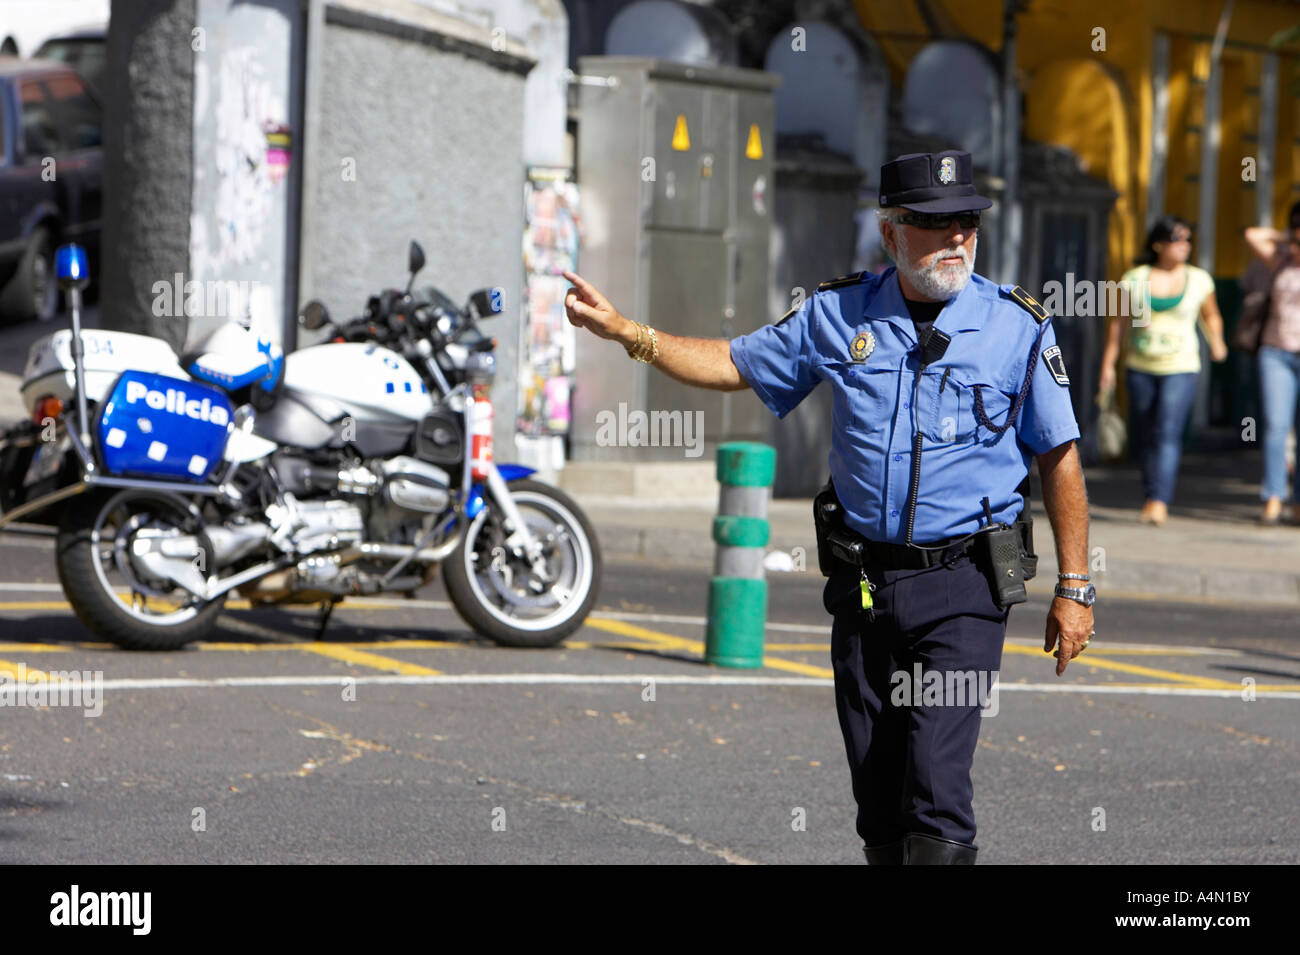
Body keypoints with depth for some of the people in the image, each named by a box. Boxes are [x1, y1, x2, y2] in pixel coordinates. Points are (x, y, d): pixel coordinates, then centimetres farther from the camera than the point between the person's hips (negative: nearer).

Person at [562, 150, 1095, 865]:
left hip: (963, 588, -3)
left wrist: (1073, 589, 0)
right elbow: (735, 365, 15)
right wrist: (625, 332, 5)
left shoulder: (1019, 327, -2)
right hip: (862, 583, 4)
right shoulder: (838, 315, 4)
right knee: (877, 798, 9)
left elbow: (1060, 460, 2)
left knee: (936, 789, -16)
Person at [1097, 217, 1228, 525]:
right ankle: (1152, 493, 28)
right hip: (1140, 369, 2)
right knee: (1142, 436, 7)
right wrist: (1107, 364, 5)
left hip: (1181, 368, -2)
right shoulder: (1134, 279, 1)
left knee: (1167, 433, -17)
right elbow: (1115, 321, 7)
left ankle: (1159, 502, -23)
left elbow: (1211, 316, 18)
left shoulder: (1199, 279, 3)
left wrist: (1217, 341, 0)